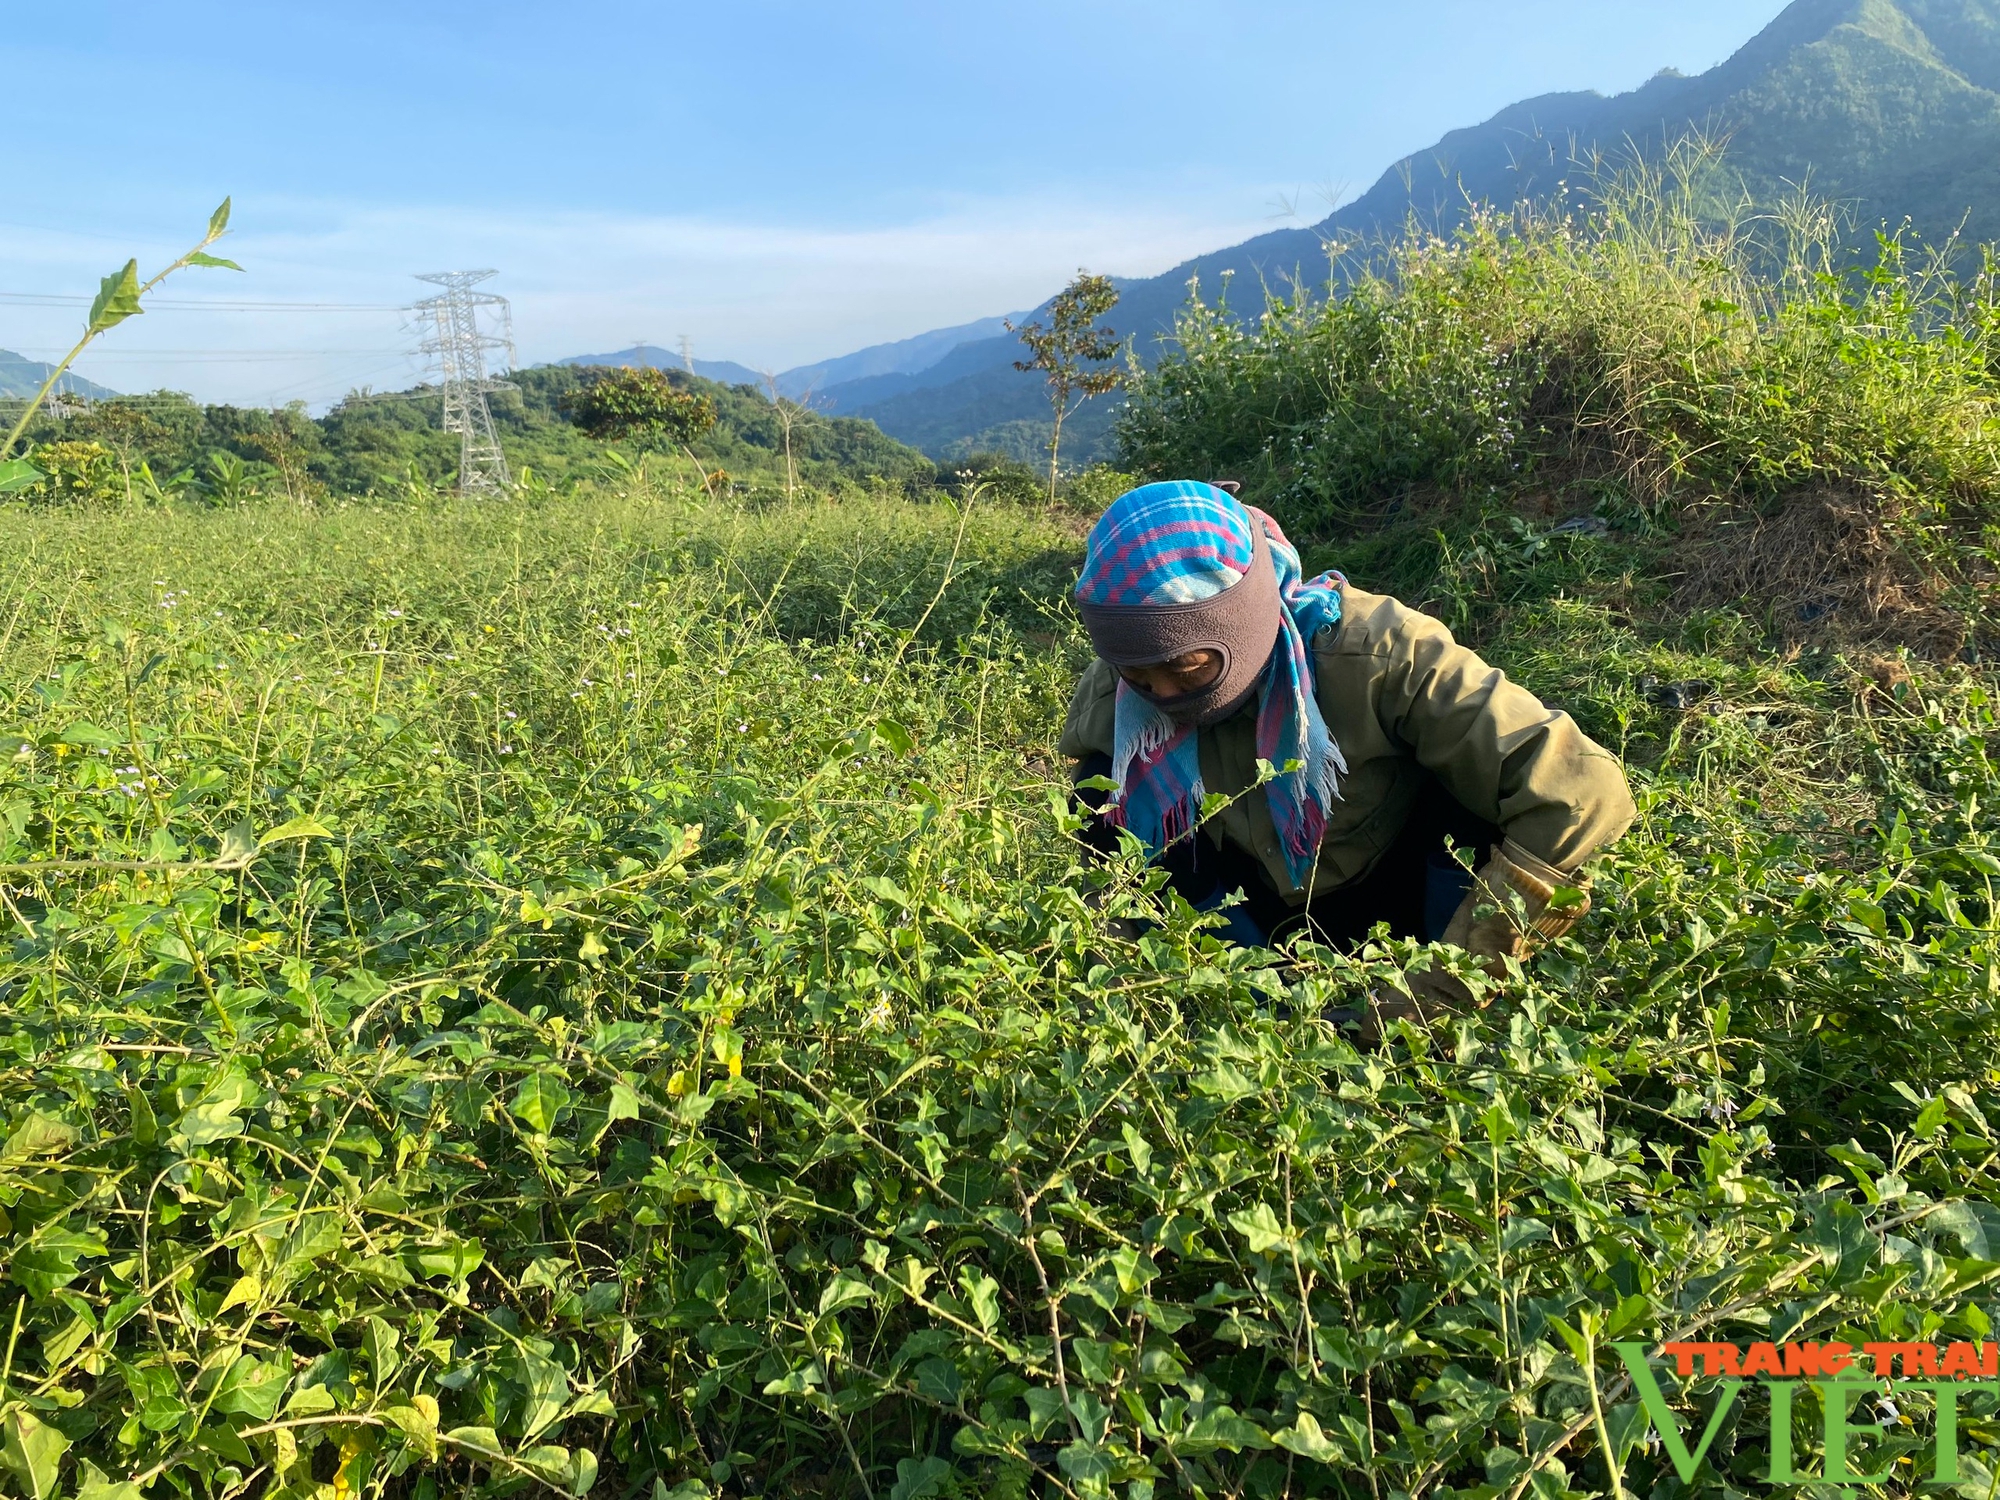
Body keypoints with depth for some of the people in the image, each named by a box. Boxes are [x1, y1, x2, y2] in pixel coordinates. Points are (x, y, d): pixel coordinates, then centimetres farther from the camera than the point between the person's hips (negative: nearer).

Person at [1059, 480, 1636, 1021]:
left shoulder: (1374, 650, -33)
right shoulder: (1111, 694, -22)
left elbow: (1579, 791, -37)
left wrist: (1441, 991, -38)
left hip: (1411, 902, -2)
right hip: (1267, 915, 3)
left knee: (1476, 781, -33)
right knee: (1103, 790, -20)